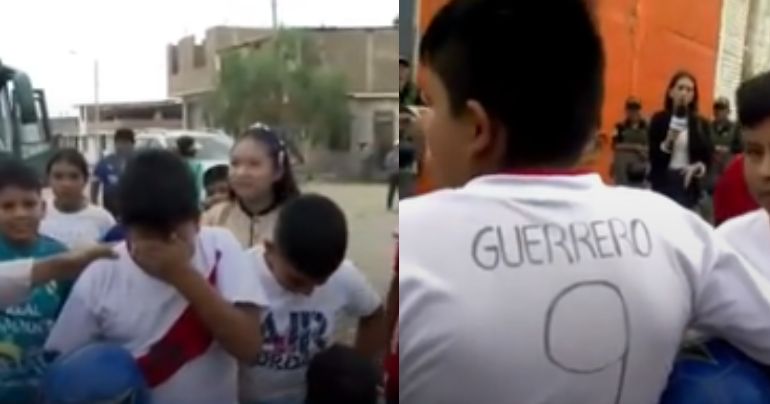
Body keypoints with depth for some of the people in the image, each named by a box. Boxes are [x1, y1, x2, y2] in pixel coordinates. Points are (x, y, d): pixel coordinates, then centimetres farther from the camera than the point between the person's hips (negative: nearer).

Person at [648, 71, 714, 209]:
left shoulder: (701, 123, 8)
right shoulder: (659, 119, 2)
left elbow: (708, 158, 6)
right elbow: (653, 156, -4)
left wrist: (698, 167, -15)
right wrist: (668, 142, -21)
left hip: (690, 185, 2)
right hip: (663, 183, -2)